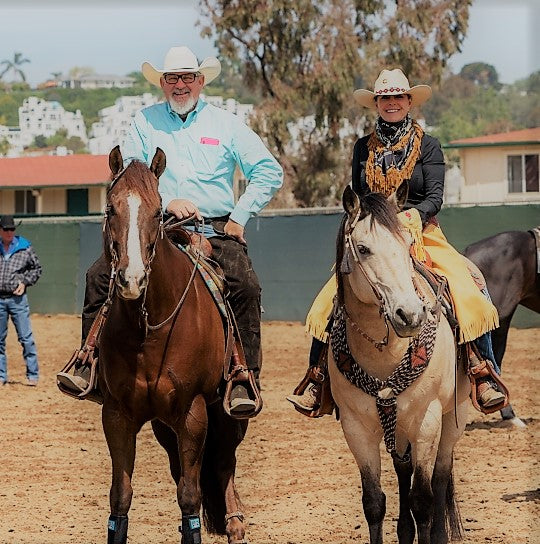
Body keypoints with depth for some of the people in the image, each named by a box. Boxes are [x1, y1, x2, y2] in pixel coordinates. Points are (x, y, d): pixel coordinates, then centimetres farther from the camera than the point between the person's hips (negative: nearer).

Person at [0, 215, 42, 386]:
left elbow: (36, 268, 11)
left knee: (26, 338, -3)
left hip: (17, 298, -2)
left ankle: (32, 375, 3)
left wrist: (25, 282, -1)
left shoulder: (25, 248, 2)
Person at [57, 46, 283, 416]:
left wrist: (239, 218, -3)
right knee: (100, 276, -17)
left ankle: (245, 382, -26)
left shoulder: (226, 124, 8)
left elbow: (269, 173, 7)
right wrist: (166, 201, -14)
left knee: (247, 287, -28)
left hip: (216, 230, -2)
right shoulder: (145, 122, 11)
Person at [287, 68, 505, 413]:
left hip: (422, 233, -2)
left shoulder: (428, 146, 4)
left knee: (469, 295, -23)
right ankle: (317, 380, -8)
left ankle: (484, 378, -18)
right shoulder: (364, 148, 12)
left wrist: (414, 214, -24)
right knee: (331, 302, -16)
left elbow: (435, 197, -4)